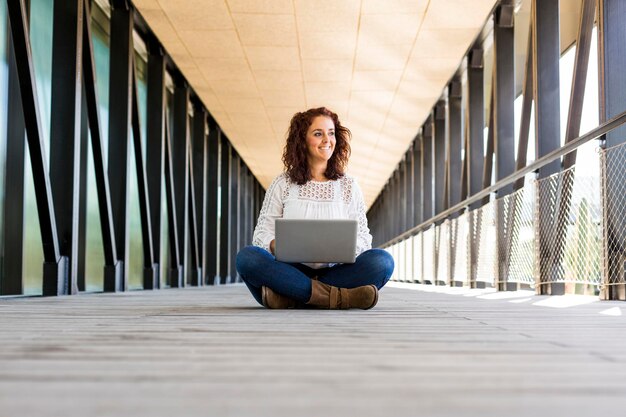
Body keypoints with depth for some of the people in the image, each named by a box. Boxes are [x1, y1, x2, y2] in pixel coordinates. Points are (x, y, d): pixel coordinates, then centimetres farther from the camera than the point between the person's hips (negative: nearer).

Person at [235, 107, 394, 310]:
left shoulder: (348, 186, 16)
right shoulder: (282, 184, 12)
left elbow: (363, 236, 10)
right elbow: (262, 234, 6)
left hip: (335, 271, 1)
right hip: (291, 270, -1)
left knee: (382, 260, -27)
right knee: (247, 257, -30)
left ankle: (290, 297, -31)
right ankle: (338, 297, -34)